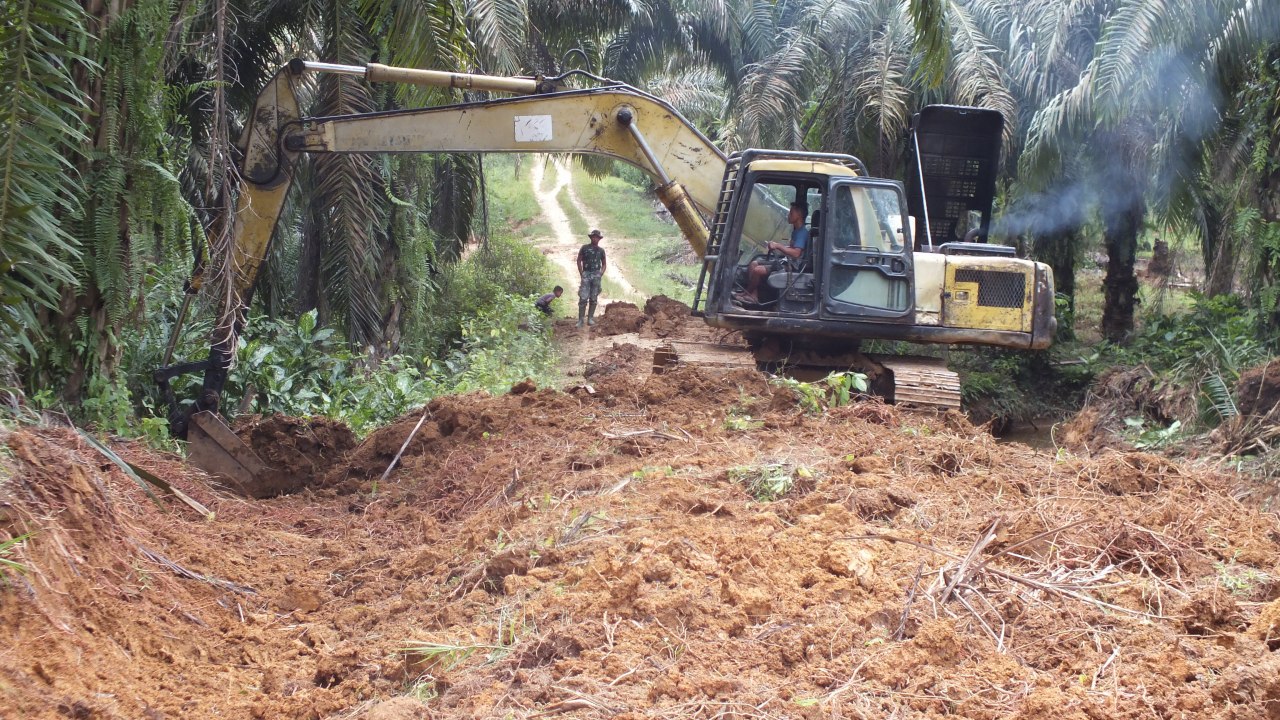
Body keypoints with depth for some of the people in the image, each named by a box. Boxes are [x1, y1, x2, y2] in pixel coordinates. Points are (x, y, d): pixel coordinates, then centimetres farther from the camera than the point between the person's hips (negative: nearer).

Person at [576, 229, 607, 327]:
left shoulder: (601, 250, 9)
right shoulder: (584, 248, 2)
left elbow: (604, 263, 18)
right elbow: (579, 260, 6)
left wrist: (601, 273, 4)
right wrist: (581, 273, -2)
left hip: (596, 275, 3)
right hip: (586, 274, -3)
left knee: (593, 298, 5)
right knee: (583, 298, -10)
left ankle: (590, 318, 12)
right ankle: (580, 320, -9)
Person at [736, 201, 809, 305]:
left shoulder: (802, 232, -17)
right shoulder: (796, 230, 15)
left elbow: (796, 253, -28)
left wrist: (778, 246, -23)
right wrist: (775, 245, 13)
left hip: (792, 265, -11)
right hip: (785, 261, 11)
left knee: (757, 270, -21)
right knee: (753, 264, 5)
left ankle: (746, 294, 2)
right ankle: (754, 296, -3)